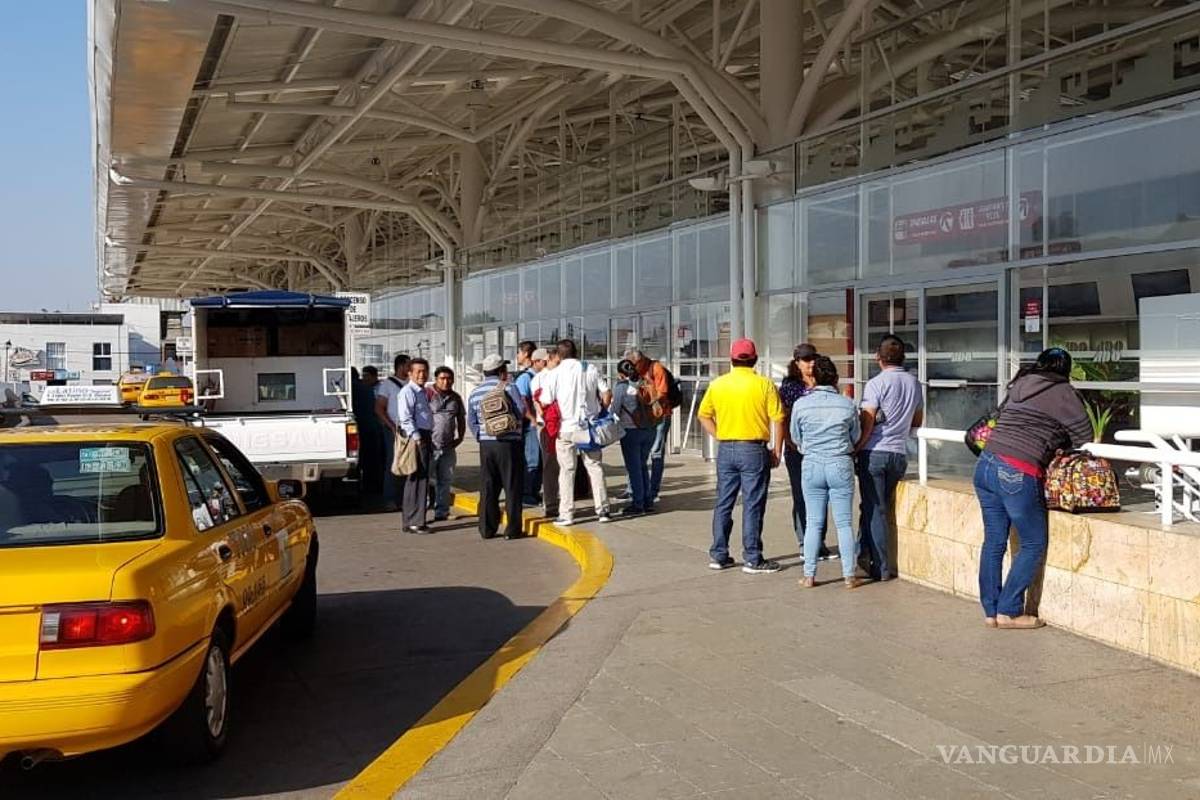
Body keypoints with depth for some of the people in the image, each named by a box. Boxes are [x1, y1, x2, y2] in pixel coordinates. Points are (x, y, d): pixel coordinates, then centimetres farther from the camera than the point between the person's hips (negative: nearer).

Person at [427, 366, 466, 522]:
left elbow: (461, 419, 23)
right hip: (430, 445, -6)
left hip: (449, 446, 6)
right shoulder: (428, 395, -6)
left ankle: (441, 512, 18)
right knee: (427, 478, -6)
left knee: (445, 480, 10)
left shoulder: (455, 398, 13)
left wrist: (460, 437, 12)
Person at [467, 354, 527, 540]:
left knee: (488, 488, 9)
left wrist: (481, 437, 15)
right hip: (510, 443, -4)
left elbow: (471, 422, 8)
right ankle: (512, 529, 3)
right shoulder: (509, 388, -7)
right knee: (512, 487, 3)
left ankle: (487, 529, 11)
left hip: (486, 445, 4)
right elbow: (522, 412, -10)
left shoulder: (475, 393, 8)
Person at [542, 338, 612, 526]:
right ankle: (602, 510, 12)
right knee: (595, 467, 10)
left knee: (567, 470, 5)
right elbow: (607, 393, 1)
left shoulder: (556, 373, -7)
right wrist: (600, 412, 15)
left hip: (566, 428, -2)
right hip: (590, 426, 2)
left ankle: (566, 514, 6)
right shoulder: (591, 369, 1)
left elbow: (546, 402, -8)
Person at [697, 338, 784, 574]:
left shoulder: (717, 384, 4)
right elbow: (778, 420, -8)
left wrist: (719, 437, 11)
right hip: (754, 449, -4)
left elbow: (703, 415, 11)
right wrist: (777, 451, -1)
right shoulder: (764, 385, -7)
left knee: (723, 504, 12)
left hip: (725, 450, 4)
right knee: (752, 506, 2)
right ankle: (753, 559, 6)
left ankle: (718, 556, 17)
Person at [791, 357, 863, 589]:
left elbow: (796, 438, 6)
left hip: (811, 466, 1)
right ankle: (849, 575, 9)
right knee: (844, 523, 6)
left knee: (813, 523, 8)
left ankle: (809, 575, 9)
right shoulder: (847, 404, -6)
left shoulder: (801, 404, -5)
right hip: (841, 465, -1)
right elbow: (856, 437, 6)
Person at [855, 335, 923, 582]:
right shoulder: (914, 383, 8)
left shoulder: (876, 384, -11)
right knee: (881, 506, 17)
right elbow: (918, 422, 19)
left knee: (874, 509, 1)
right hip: (900, 453, 5)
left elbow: (867, 424, -16)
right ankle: (866, 552, 20)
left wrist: (855, 449, -6)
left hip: (874, 452, -5)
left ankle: (881, 568, 3)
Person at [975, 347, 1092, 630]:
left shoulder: (1018, 386, 19)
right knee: (1034, 544, 8)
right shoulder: (1062, 393, 1)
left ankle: (990, 611, 19)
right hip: (1018, 475, -7)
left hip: (986, 465, 7)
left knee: (993, 541, 14)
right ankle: (1009, 611, 9)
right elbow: (1085, 438, 3)